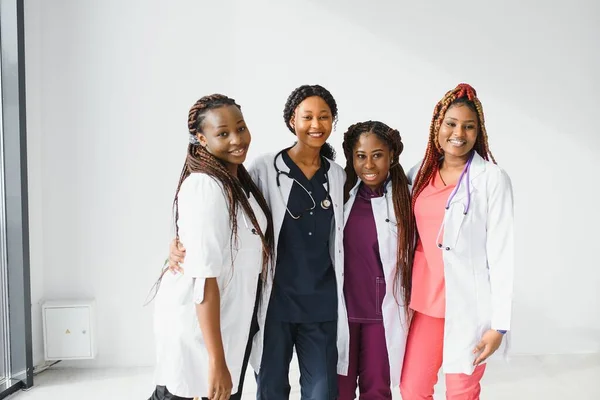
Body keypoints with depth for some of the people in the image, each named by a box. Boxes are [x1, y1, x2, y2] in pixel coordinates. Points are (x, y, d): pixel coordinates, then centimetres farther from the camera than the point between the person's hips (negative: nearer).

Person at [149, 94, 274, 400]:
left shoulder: (239, 180, 7)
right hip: (197, 327, -8)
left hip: (231, 321, 8)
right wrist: (217, 362, -27)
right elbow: (204, 276, -26)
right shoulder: (205, 187, -22)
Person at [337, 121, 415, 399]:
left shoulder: (404, 200, -6)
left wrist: (407, 306, 5)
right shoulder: (340, 193, -1)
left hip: (383, 311, -1)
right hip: (340, 308, 2)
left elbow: (409, 257, 1)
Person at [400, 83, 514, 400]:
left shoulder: (492, 178, -7)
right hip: (425, 302, 4)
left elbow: (501, 252, -9)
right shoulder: (419, 174, 7)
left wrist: (499, 323, -11)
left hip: (468, 306, -4)